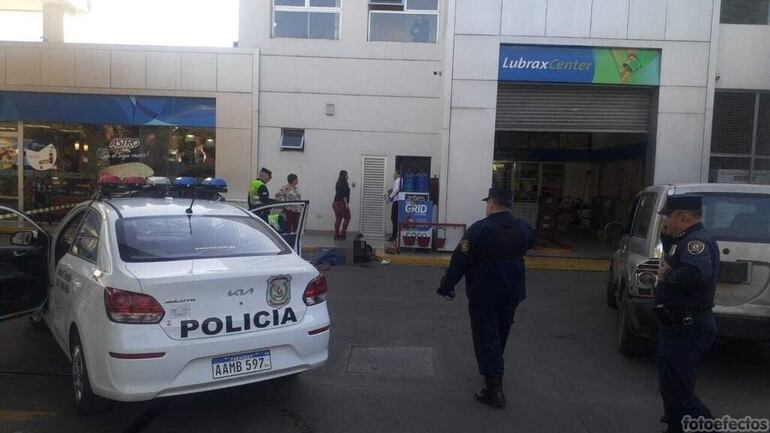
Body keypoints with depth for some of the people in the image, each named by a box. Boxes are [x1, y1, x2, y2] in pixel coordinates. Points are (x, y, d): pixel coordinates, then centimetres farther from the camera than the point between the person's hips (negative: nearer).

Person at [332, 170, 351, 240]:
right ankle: (343, 234, -4)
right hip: (342, 203, -9)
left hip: (336, 203, 9)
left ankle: (336, 235, 6)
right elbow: (344, 195, -18)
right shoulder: (344, 184, -11)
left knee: (338, 219, 7)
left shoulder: (338, 183, 17)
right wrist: (346, 204, -20)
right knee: (347, 218, 0)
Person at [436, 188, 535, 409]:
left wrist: (446, 287, -12)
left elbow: (460, 260, -20)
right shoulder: (524, 229, 0)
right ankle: (493, 372, 42)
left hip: (484, 295, -6)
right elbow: (529, 243, 23)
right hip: (512, 294, 6)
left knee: (486, 338, 1)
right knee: (500, 336, 23)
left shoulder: (480, 229, -20)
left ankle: (494, 388, -2)